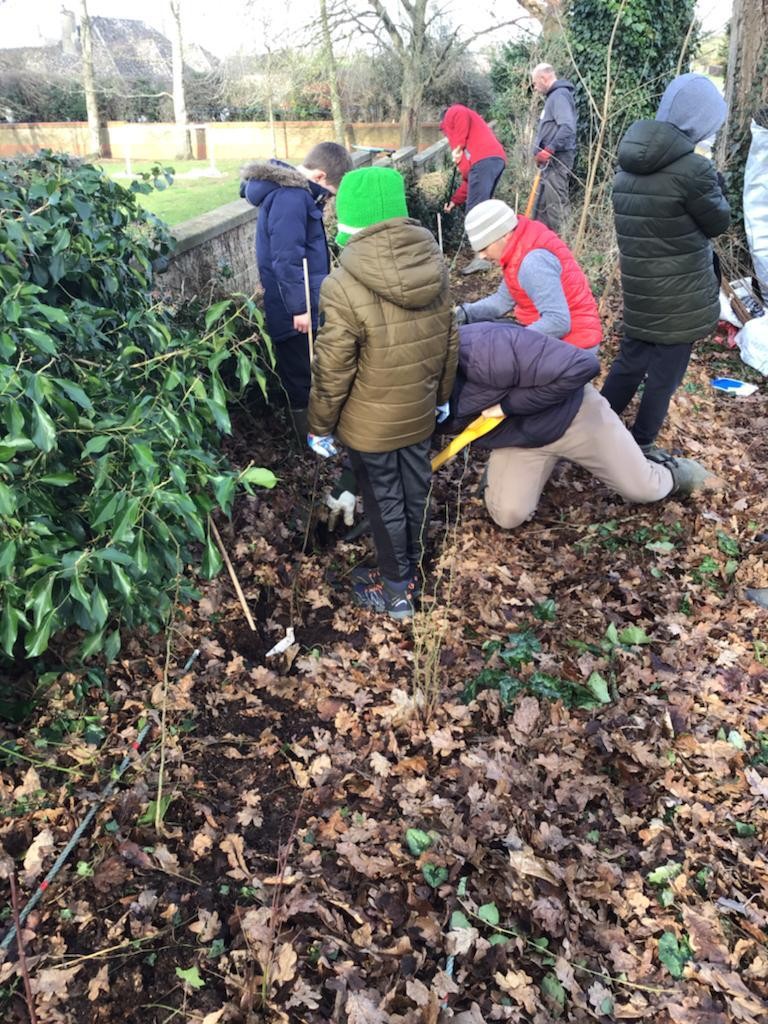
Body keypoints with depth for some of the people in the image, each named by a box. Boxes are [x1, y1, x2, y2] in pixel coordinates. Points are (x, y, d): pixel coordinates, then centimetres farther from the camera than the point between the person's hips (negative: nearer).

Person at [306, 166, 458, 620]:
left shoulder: (345, 287, -25)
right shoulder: (435, 265, -7)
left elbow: (332, 372, -19)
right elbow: (449, 341, 4)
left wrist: (320, 426, -4)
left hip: (372, 423, -5)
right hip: (420, 413, 6)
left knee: (385, 502, 12)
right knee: (416, 489, 22)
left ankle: (396, 590, 30)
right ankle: (412, 567, 43)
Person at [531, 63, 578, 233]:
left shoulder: (560, 95, -11)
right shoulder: (553, 96, 20)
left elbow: (567, 128, -24)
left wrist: (548, 150, -27)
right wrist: (541, 152, 14)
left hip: (555, 160, -11)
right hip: (549, 161, 11)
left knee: (556, 206, -11)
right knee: (541, 205, 15)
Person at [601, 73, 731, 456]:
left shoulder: (628, 165, 3)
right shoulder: (692, 169, -20)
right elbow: (719, 221, -5)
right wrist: (713, 188, 10)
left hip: (638, 289, 7)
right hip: (679, 295, -7)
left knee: (630, 361, 20)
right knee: (664, 374, 8)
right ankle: (639, 449, 19)